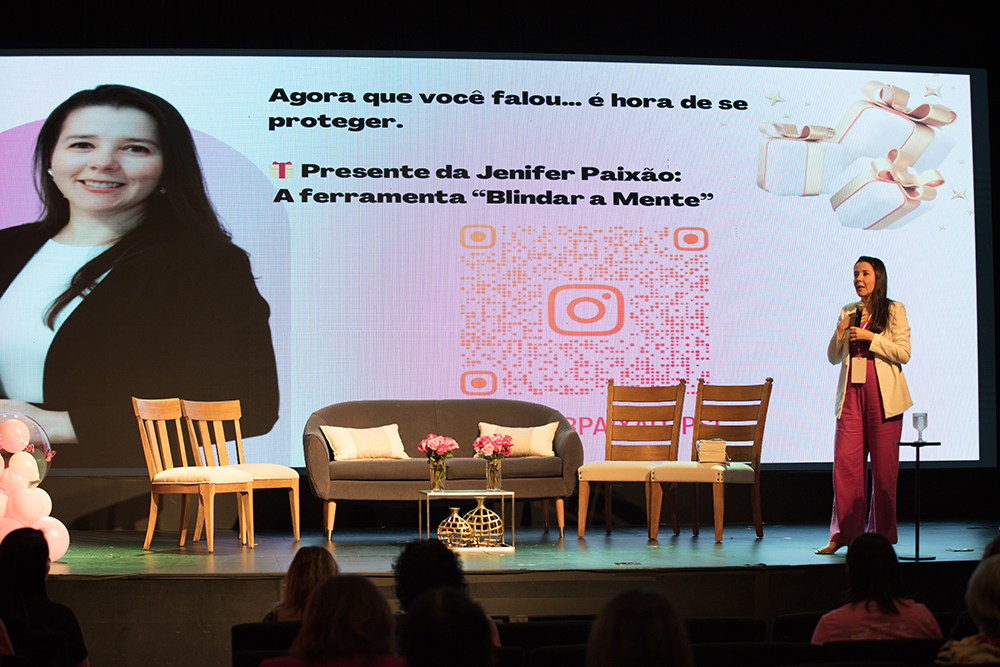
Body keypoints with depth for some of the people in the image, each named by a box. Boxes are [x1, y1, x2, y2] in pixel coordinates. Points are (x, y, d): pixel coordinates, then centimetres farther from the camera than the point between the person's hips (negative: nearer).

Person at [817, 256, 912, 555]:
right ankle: (843, 534, 3)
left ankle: (882, 535, 7)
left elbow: (903, 353, -5)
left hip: (883, 395, -4)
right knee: (845, 463, -2)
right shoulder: (848, 311, 15)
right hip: (851, 394, 4)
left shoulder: (894, 311, 3)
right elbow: (834, 357, 15)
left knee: (884, 466, -1)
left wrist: (870, 337, -13)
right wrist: (841, 332, -2)